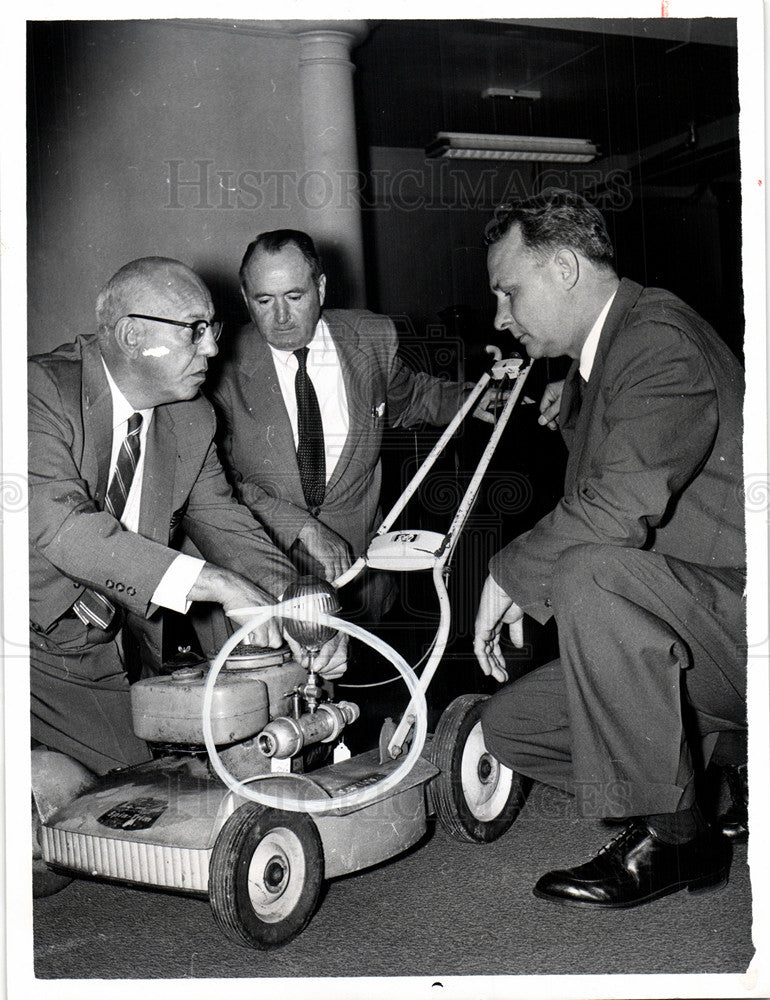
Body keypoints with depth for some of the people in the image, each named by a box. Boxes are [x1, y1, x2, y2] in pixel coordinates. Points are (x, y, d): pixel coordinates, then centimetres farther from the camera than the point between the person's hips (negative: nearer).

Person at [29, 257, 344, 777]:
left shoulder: (193, 419, 4)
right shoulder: (43, 388, -16)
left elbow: (223, 524, 7)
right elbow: (61, 525, -28)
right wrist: (217, 584, -32)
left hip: (114, 655, 5)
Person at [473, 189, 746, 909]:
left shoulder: (660, 336, -17)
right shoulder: (599, 357, 15)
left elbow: (622, 506, -30)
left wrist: (510, 573, -17)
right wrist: (572, 415, 18)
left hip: (740, 622, -10)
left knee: (591, 572, -35)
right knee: (509, 724, 5)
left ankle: (665, 836, -20)